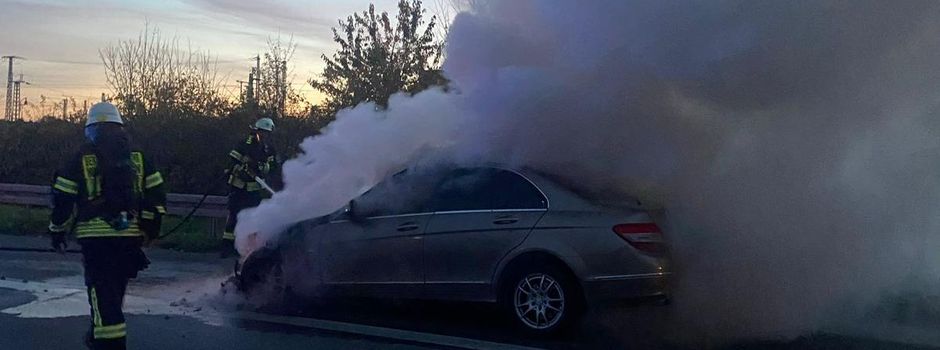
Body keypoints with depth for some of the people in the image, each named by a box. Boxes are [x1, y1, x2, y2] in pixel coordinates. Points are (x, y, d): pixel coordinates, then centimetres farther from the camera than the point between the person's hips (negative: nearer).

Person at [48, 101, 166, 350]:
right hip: (130, 235, 4)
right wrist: (148, 230, 15)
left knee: (103, 293, -3)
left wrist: (57, 231, 13)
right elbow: (157, 194, 6)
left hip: (95, 236, -4)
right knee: (115, 289, 21)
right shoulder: (137, 157, 9)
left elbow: (63, 198, 0)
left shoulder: (82, 158, 1)